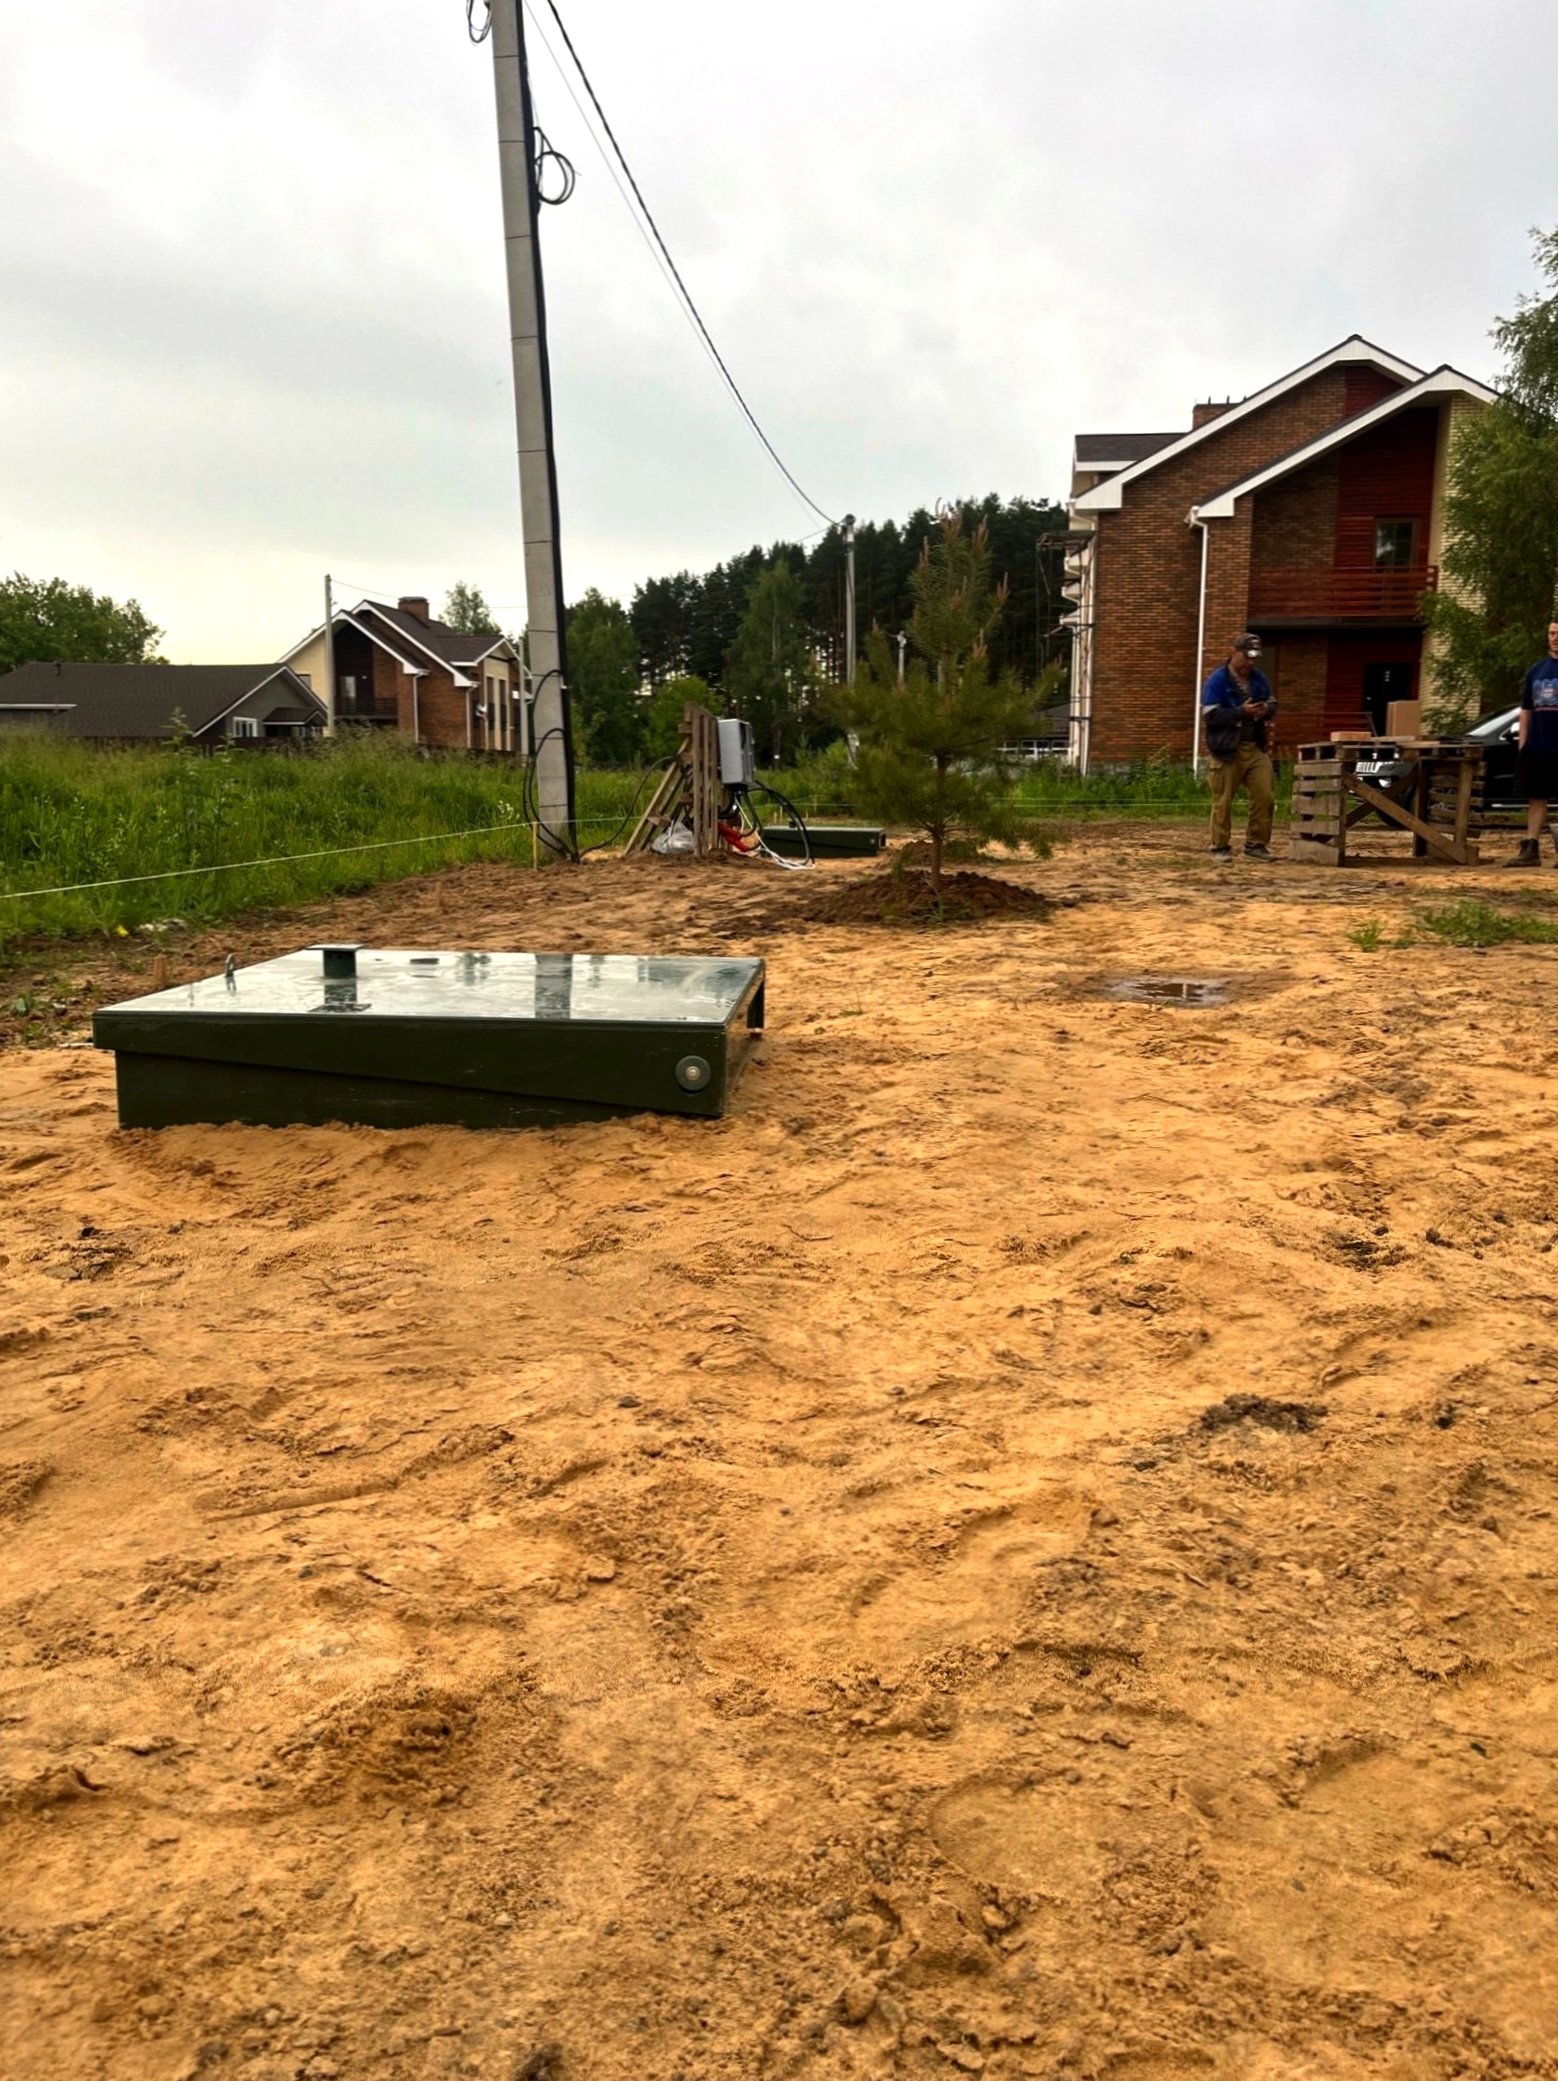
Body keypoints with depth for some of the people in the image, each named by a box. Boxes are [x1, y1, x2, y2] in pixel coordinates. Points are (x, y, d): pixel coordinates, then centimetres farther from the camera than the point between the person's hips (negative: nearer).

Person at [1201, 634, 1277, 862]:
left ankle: (1256, 844, 11)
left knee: (1264, 795, 1)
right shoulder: (1217, 680, -9)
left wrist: (1266, 710, -6)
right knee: (1223, 801, 0)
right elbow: (1210, 715, -17)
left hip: (1256, 747, 6)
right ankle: (1220, 847, 11)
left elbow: (1272, 703, 19)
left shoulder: (1258, 678, 10)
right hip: (1227, 749, -6)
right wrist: (1241, 712, -24)